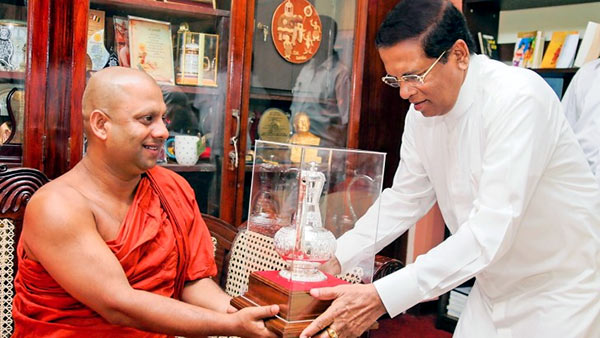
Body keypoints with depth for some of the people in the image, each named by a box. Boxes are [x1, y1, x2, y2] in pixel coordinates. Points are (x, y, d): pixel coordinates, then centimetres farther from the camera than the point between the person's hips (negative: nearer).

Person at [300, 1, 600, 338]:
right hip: (496, 290, 6)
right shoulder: (423, 111, -5)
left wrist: (381, 298, -38)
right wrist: (335, 260, -7)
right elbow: (404, 199, 5)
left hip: (565, 291, -6)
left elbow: (492, 230, -33)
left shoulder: (519, 98, -27)